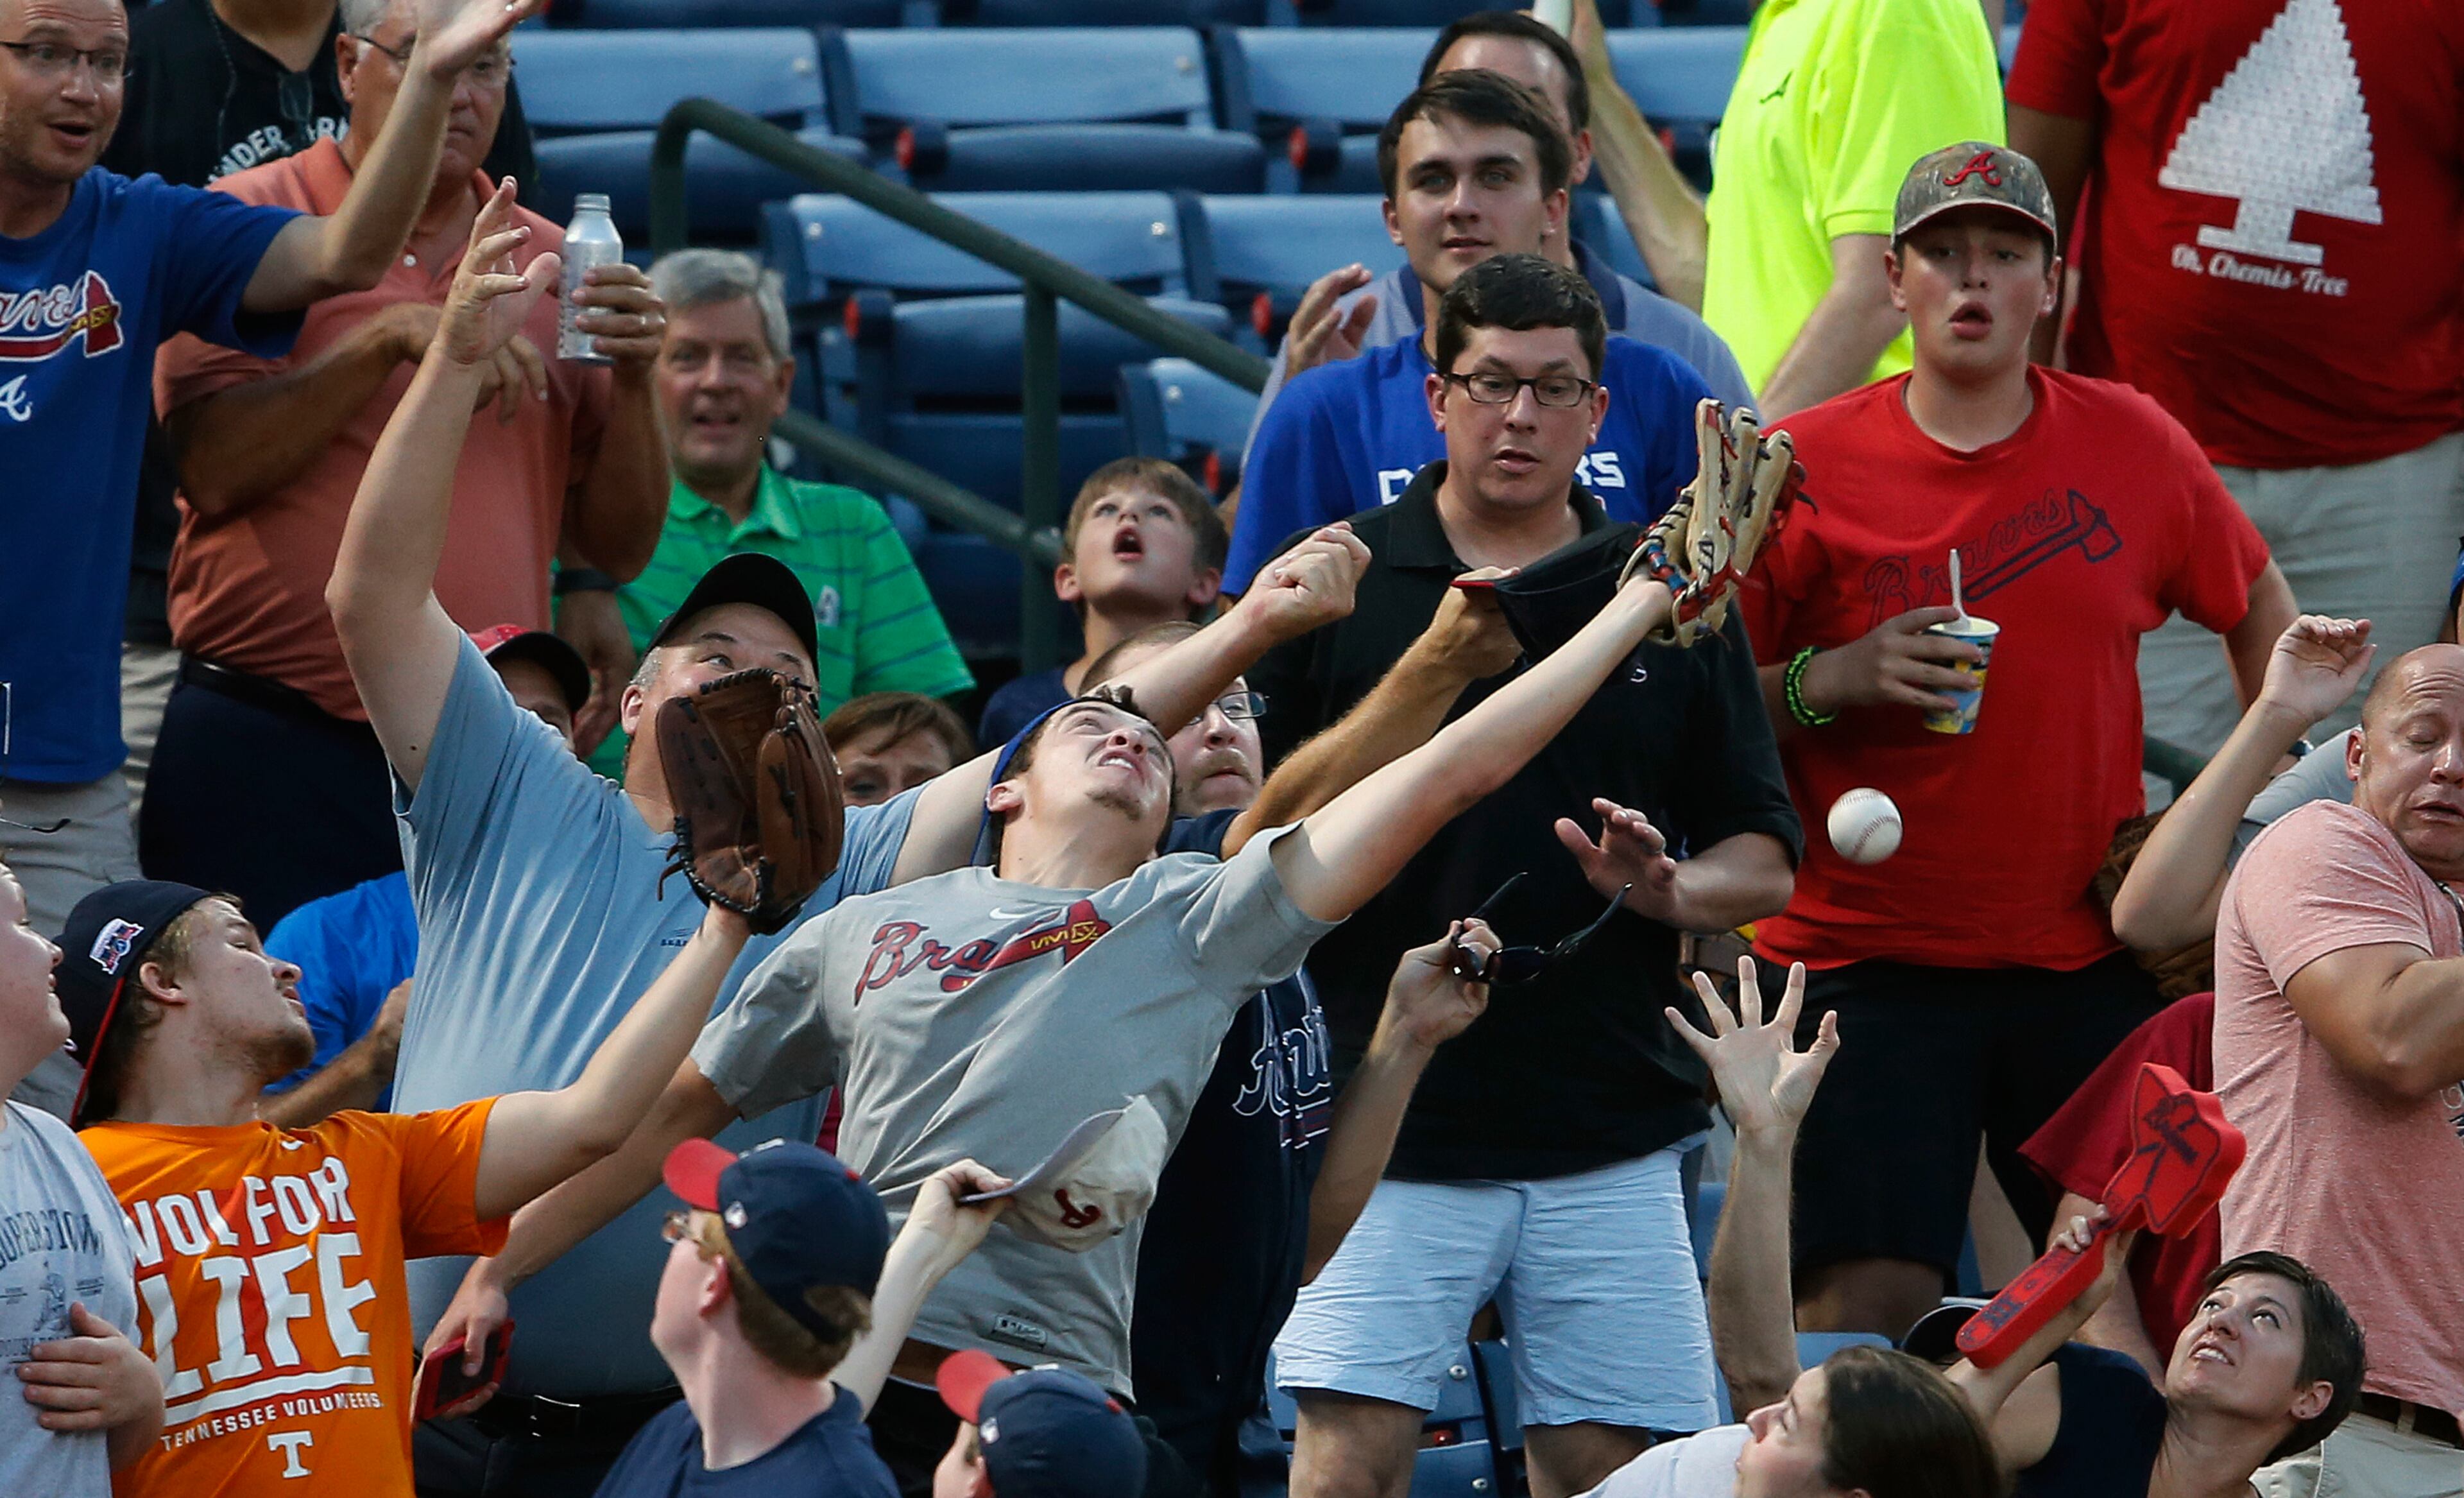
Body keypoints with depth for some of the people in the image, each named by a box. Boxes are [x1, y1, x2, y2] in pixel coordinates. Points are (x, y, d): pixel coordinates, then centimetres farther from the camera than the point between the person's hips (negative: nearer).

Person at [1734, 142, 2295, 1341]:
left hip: (2089, 968, 3)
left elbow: (2258, 605, 20)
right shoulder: (1806, 466, -3)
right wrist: (1832, 680, -17)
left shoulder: (2132, 446, 4)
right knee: (1865, 1302, -14)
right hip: (1869, 960, -3)